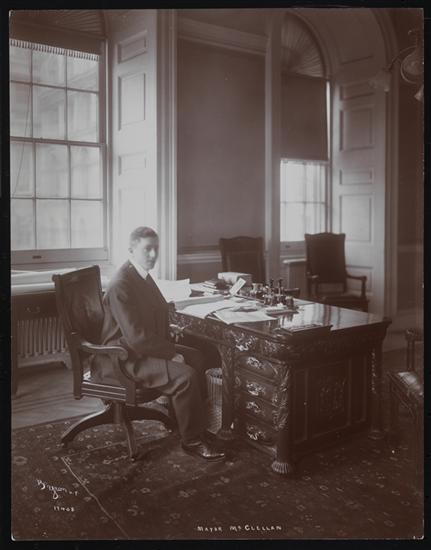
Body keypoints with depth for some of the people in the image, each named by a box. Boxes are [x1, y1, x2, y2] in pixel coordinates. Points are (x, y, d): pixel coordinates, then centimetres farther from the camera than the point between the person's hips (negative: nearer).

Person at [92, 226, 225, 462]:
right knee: (185, 375, -22)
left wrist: (169, 347, 1)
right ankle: (192, 440, -4)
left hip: (144, 347, 10)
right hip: (121, 360, -10)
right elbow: (136, 336, -27)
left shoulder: (142, 276, 8)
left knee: (195, 357, 9)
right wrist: (171, 353, -19)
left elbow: (159, 312, 16)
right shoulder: (120, 285, -23)